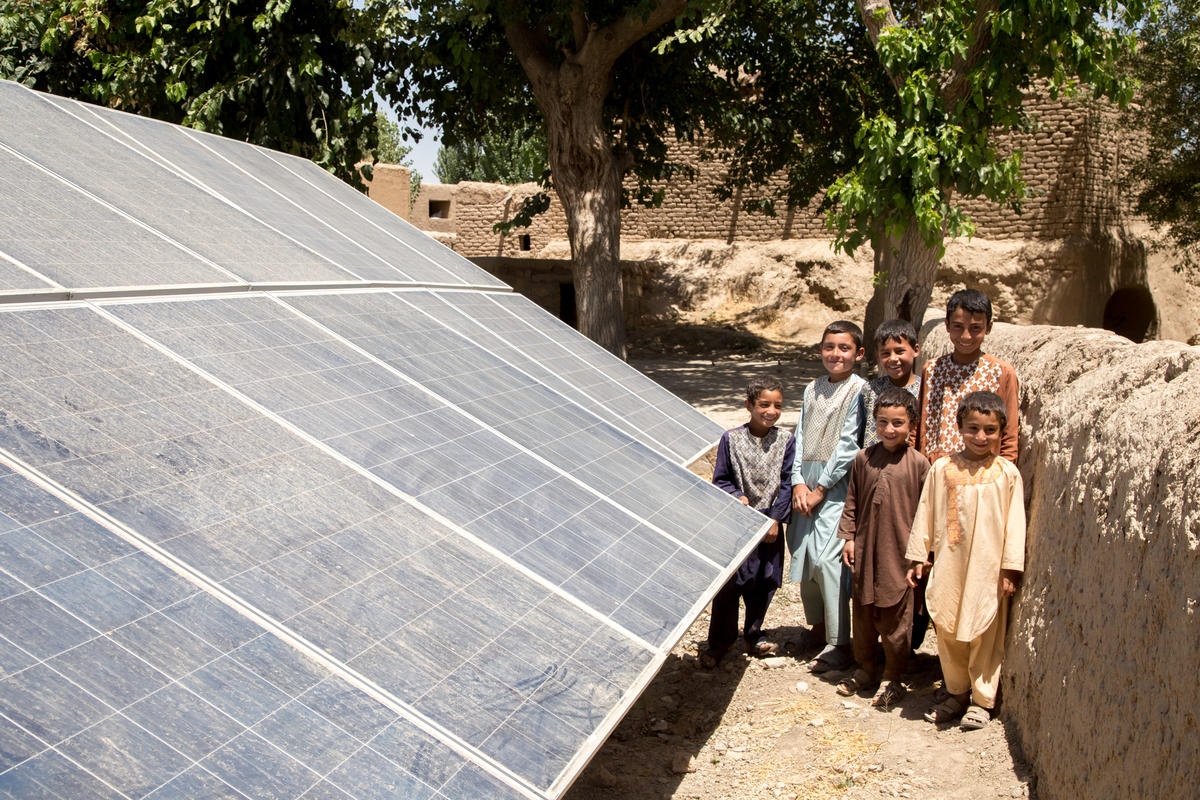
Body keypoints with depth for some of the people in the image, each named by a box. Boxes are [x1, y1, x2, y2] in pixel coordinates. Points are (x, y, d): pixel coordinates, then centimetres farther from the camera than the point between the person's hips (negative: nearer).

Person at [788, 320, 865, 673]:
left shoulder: (859, 390, -6)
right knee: (803, 555, 8)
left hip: (836, 485, -6)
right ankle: (818, 626, 27)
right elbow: (801, 438, 10)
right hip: (807, 485, 6)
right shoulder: (813, 389, 13)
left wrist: (820, 489, -11)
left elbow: (847, 446, -11)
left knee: (826, 559, -12)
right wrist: (798, 483, -3)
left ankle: (838, 645, -4)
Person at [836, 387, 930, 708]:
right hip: (865, 552, 4)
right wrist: (849, 537, 5)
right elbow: (852, 502, 10)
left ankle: (893, 679, 19)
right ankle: (866, 670, 31)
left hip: (899, 555, -4)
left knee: (895, 620, 5)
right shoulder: (863, 459, 2)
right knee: (862, 613, 15)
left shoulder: (918, 464, -7)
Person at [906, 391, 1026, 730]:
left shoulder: (1006, 473, -2)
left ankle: (981, 700, 17)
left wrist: (1011, 568, -3)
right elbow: (925, 514, 9)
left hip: (988, 568, -2)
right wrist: (917, 556, 9)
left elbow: (1015, 523, -1)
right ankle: (957, 693, 26)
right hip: (948, 565, 2)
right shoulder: (942, 469, 3)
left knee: (985, 635, 4)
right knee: (948, 632, 10)